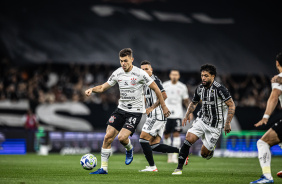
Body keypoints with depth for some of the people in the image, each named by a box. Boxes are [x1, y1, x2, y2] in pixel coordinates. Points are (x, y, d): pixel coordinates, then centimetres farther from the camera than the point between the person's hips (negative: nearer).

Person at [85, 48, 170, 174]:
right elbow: (103, 87, 11)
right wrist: (92, 89, -9)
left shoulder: (140, 74, -14)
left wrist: (163, 106, -2)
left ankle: (129, 149, 17)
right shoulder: (117, 73, 1)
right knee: (108, 137, -5)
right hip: (121, 109, 5)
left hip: (135, 111, -5)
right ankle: (103, 168, 4)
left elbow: (155, 88, -5)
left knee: (122, 137, -21)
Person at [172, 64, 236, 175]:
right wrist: (187, 115, 7)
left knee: (204, 153, -2)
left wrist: (228, 123, -19)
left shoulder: (219, 89, -17)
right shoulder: (200, 88, 3)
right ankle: (179, 168, -12)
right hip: (201, 120, 5)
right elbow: (194, 103, 22)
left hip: (214, 125, -5)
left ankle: (210, 150, 37)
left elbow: (231, 105, -14)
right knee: (188, 139, -18)